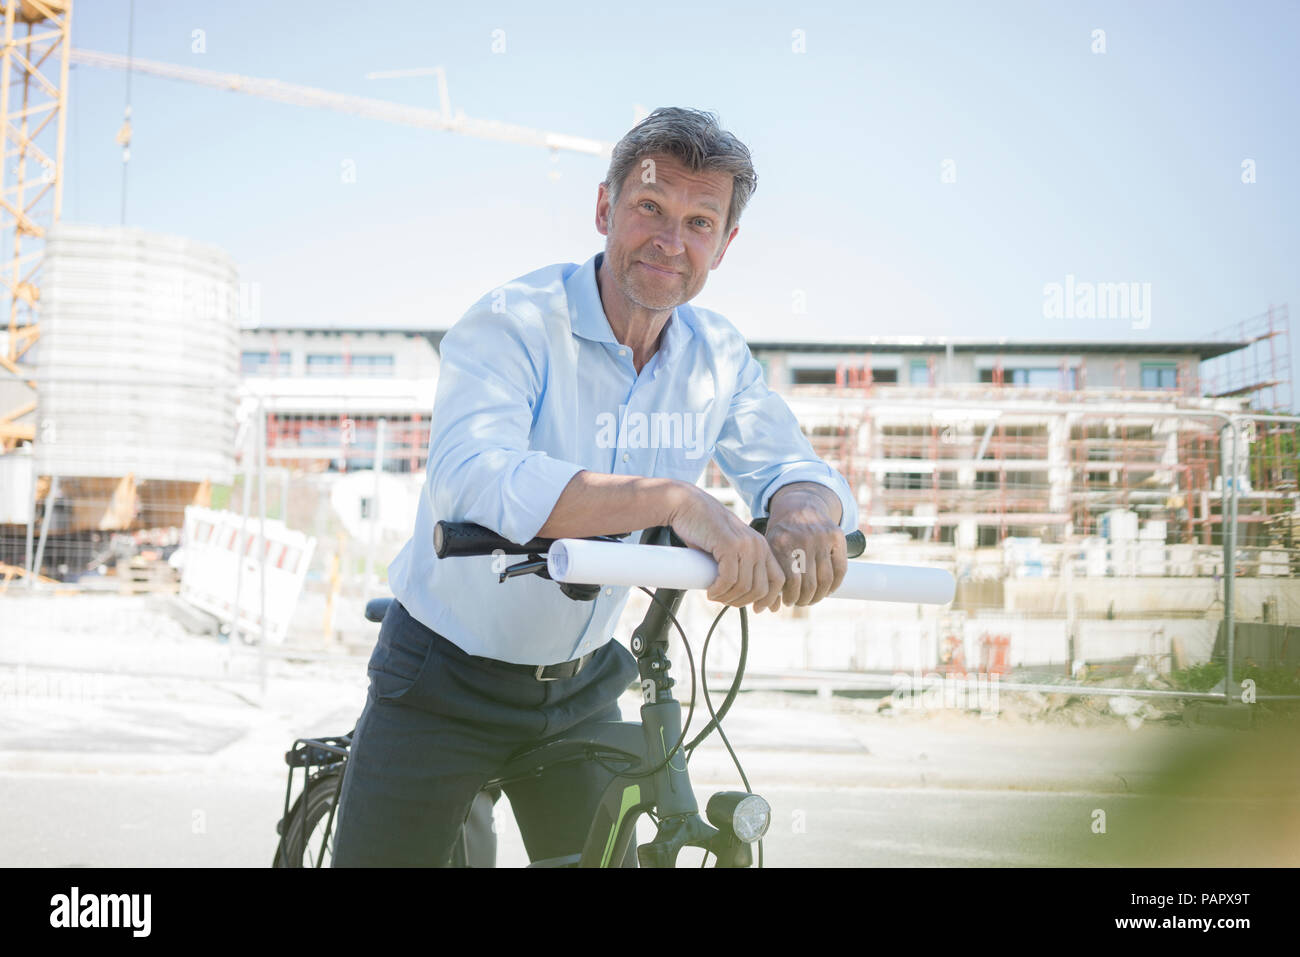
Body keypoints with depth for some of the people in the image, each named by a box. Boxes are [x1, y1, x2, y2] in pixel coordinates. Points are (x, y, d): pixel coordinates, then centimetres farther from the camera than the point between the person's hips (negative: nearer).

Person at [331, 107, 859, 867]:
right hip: (447, 681, -4)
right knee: (378, 854, 2)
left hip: (580, 687, 5)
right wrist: (673, 501, -49)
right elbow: (471, 478, -38)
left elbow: (790, 466, -7)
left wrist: (806, 512, -34)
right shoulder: (511, 325, -21)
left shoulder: (719, 356, -3)